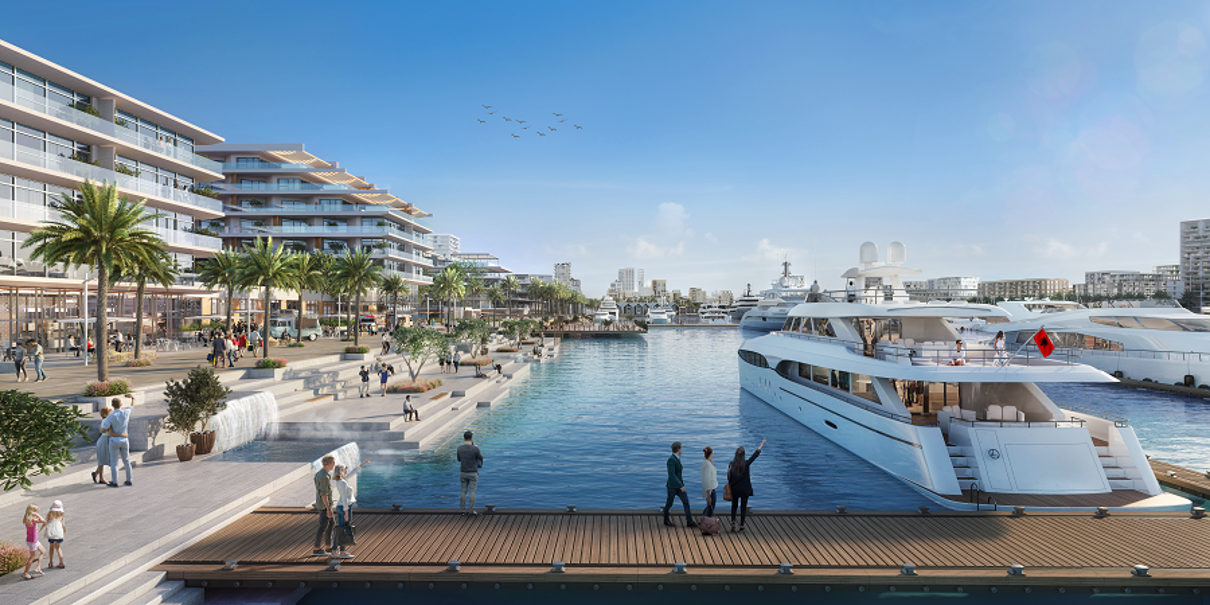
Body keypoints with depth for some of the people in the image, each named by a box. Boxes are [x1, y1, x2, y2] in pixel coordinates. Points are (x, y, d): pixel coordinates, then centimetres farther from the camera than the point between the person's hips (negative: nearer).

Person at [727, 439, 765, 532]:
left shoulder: (731, 464, -10)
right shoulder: (746, 464, -13)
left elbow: (729, 478, -5)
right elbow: (755, 455, -5)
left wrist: (729, 485, 11)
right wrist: (762, 444, 4)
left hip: (734, 489, 1)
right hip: (745, 490, -1)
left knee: (734, 506, 18)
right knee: (743, 507, 10)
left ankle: (732, 523, 8)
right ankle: (741, 526, 13)